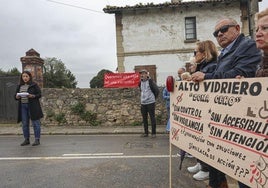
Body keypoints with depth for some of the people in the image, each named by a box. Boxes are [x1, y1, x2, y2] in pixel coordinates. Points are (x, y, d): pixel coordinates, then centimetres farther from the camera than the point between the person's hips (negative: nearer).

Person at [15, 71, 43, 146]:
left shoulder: (34, 85, -1)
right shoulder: (19, 86, 14)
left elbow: (39, 94, -3)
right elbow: (16, 96, 17)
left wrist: (32, 96, -21)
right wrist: (17, 97, -6)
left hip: (32, 106, -5)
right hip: (23, 106, 5)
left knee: (35, 123, -3)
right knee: (24, 124, 8)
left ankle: (37, 140, 4)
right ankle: (26, 140, 18)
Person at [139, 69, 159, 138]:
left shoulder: (150, 81, -9)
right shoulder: (140, 82, 10)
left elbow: (157, 90, -8)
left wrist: (153, 97, 1)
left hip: (150, 102, -6)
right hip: (143, 103, 7)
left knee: (152, 118, 0)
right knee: (144, 118, 11)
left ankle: (153, 133, 9)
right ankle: (146, 132, 21)